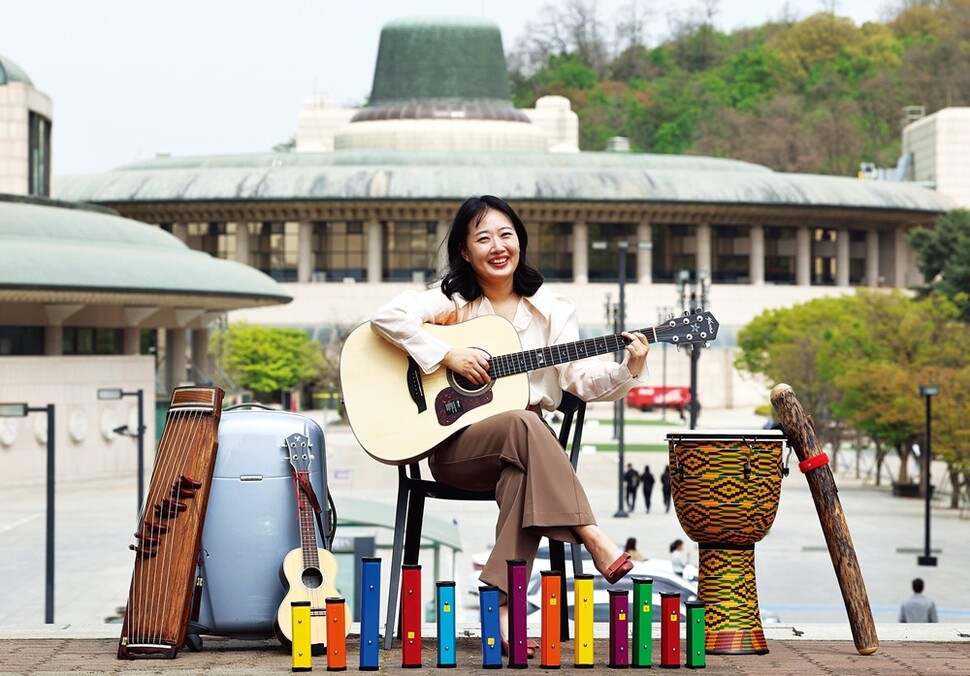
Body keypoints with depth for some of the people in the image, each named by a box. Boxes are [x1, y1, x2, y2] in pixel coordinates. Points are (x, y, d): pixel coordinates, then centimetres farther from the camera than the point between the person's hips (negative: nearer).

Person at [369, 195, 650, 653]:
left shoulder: (551, 309, 10)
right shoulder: (450, 301, 3)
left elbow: (581, 379, 2)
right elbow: (386, 317, -13)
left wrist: (627, 371, -16)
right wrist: (448, 356, -19)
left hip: (525, 444, 2)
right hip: (456, 446, -2)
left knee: (523, 471, -36)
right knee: (524, 425, -36)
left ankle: (503, 602, -37)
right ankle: (593, 539, -37)